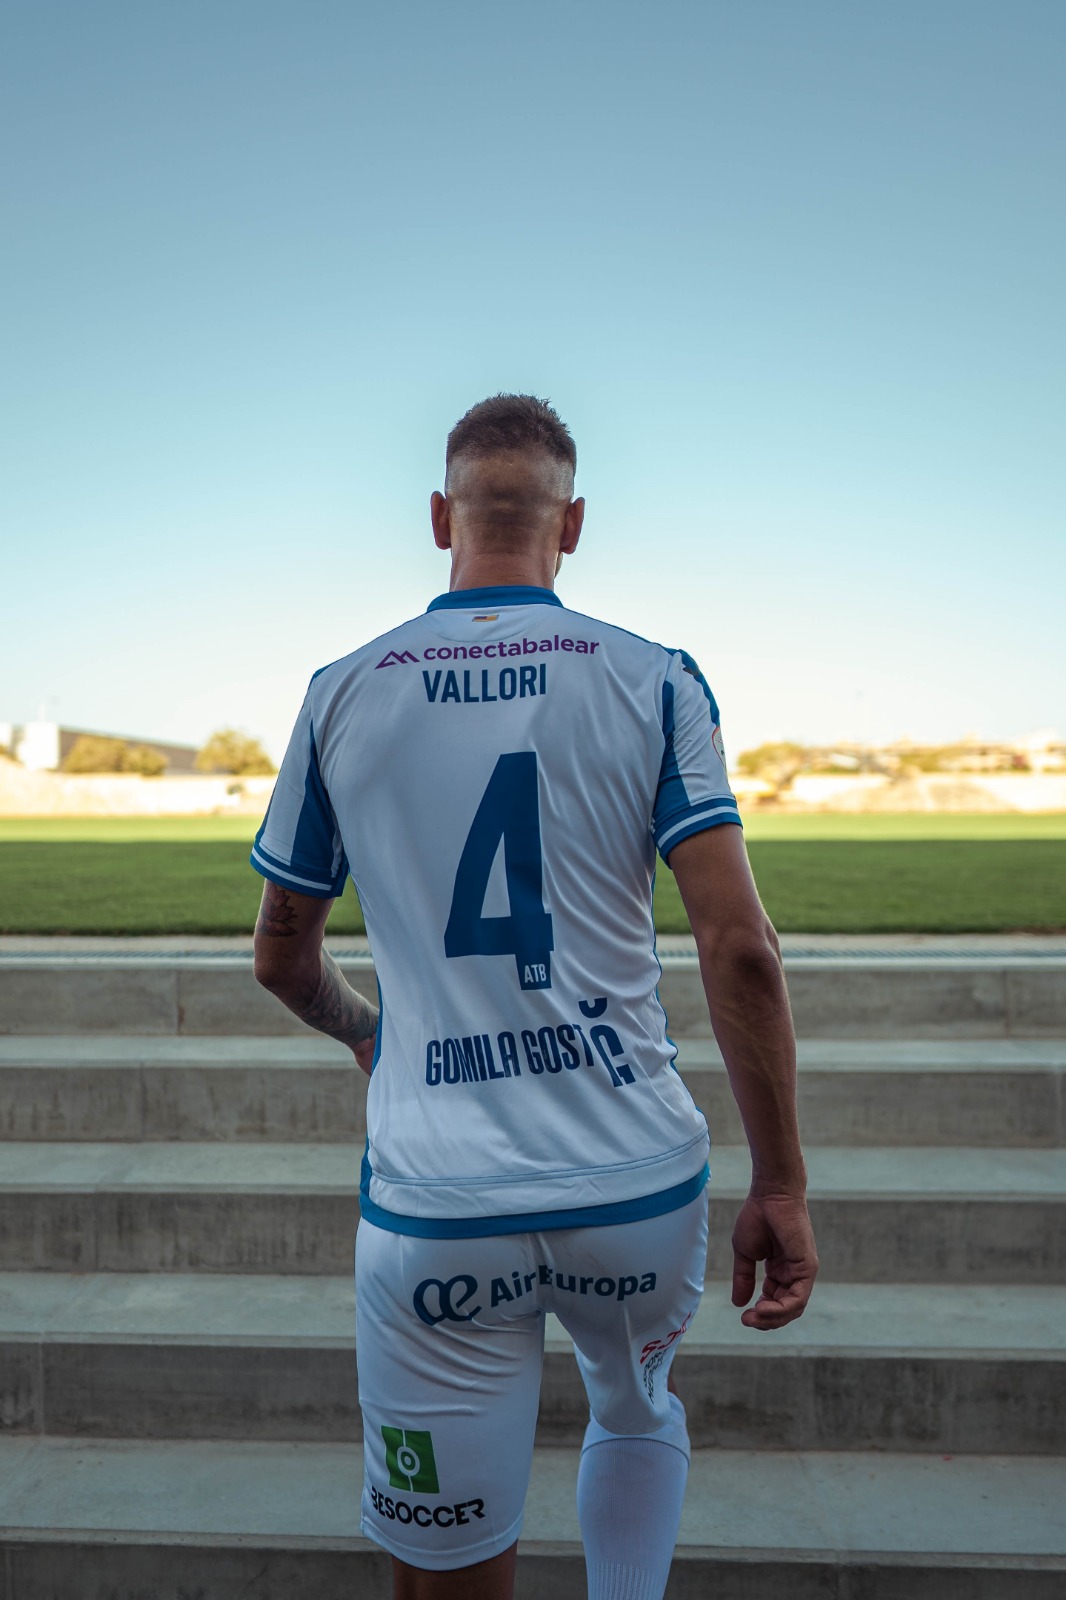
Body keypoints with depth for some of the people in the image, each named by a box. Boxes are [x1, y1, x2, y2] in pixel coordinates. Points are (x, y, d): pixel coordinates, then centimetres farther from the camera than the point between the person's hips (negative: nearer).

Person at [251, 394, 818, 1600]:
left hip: (432, 1211, 0)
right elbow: (739, 948, -10)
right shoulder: (652, 681, -3)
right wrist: (780, 1184, -1)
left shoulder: (344, 694, 1)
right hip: (640, 1184, 1)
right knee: (638, 1411, 33)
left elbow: (281, 960, 11)